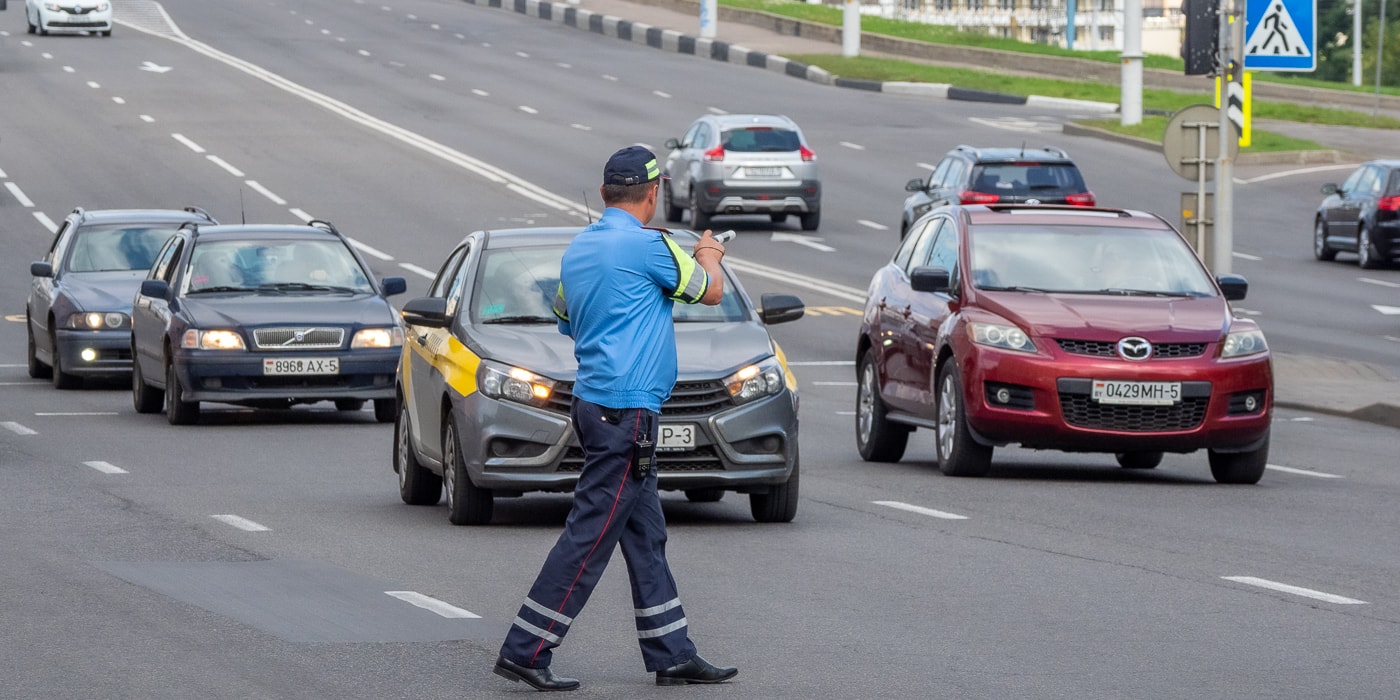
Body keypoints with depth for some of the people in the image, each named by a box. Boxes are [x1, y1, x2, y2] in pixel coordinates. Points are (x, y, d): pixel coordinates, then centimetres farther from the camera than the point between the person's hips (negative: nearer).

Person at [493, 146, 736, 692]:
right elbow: (709, 293, 0)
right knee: (590, 535, -8)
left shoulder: (578, 250, 12)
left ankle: (672, 654, 15)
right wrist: (709, 255, 22)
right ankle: (525, 651, -8)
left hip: (594, 400, 9)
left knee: (646, 537, 12)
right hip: (626, 410, -9)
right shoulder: (647, 244, -13)